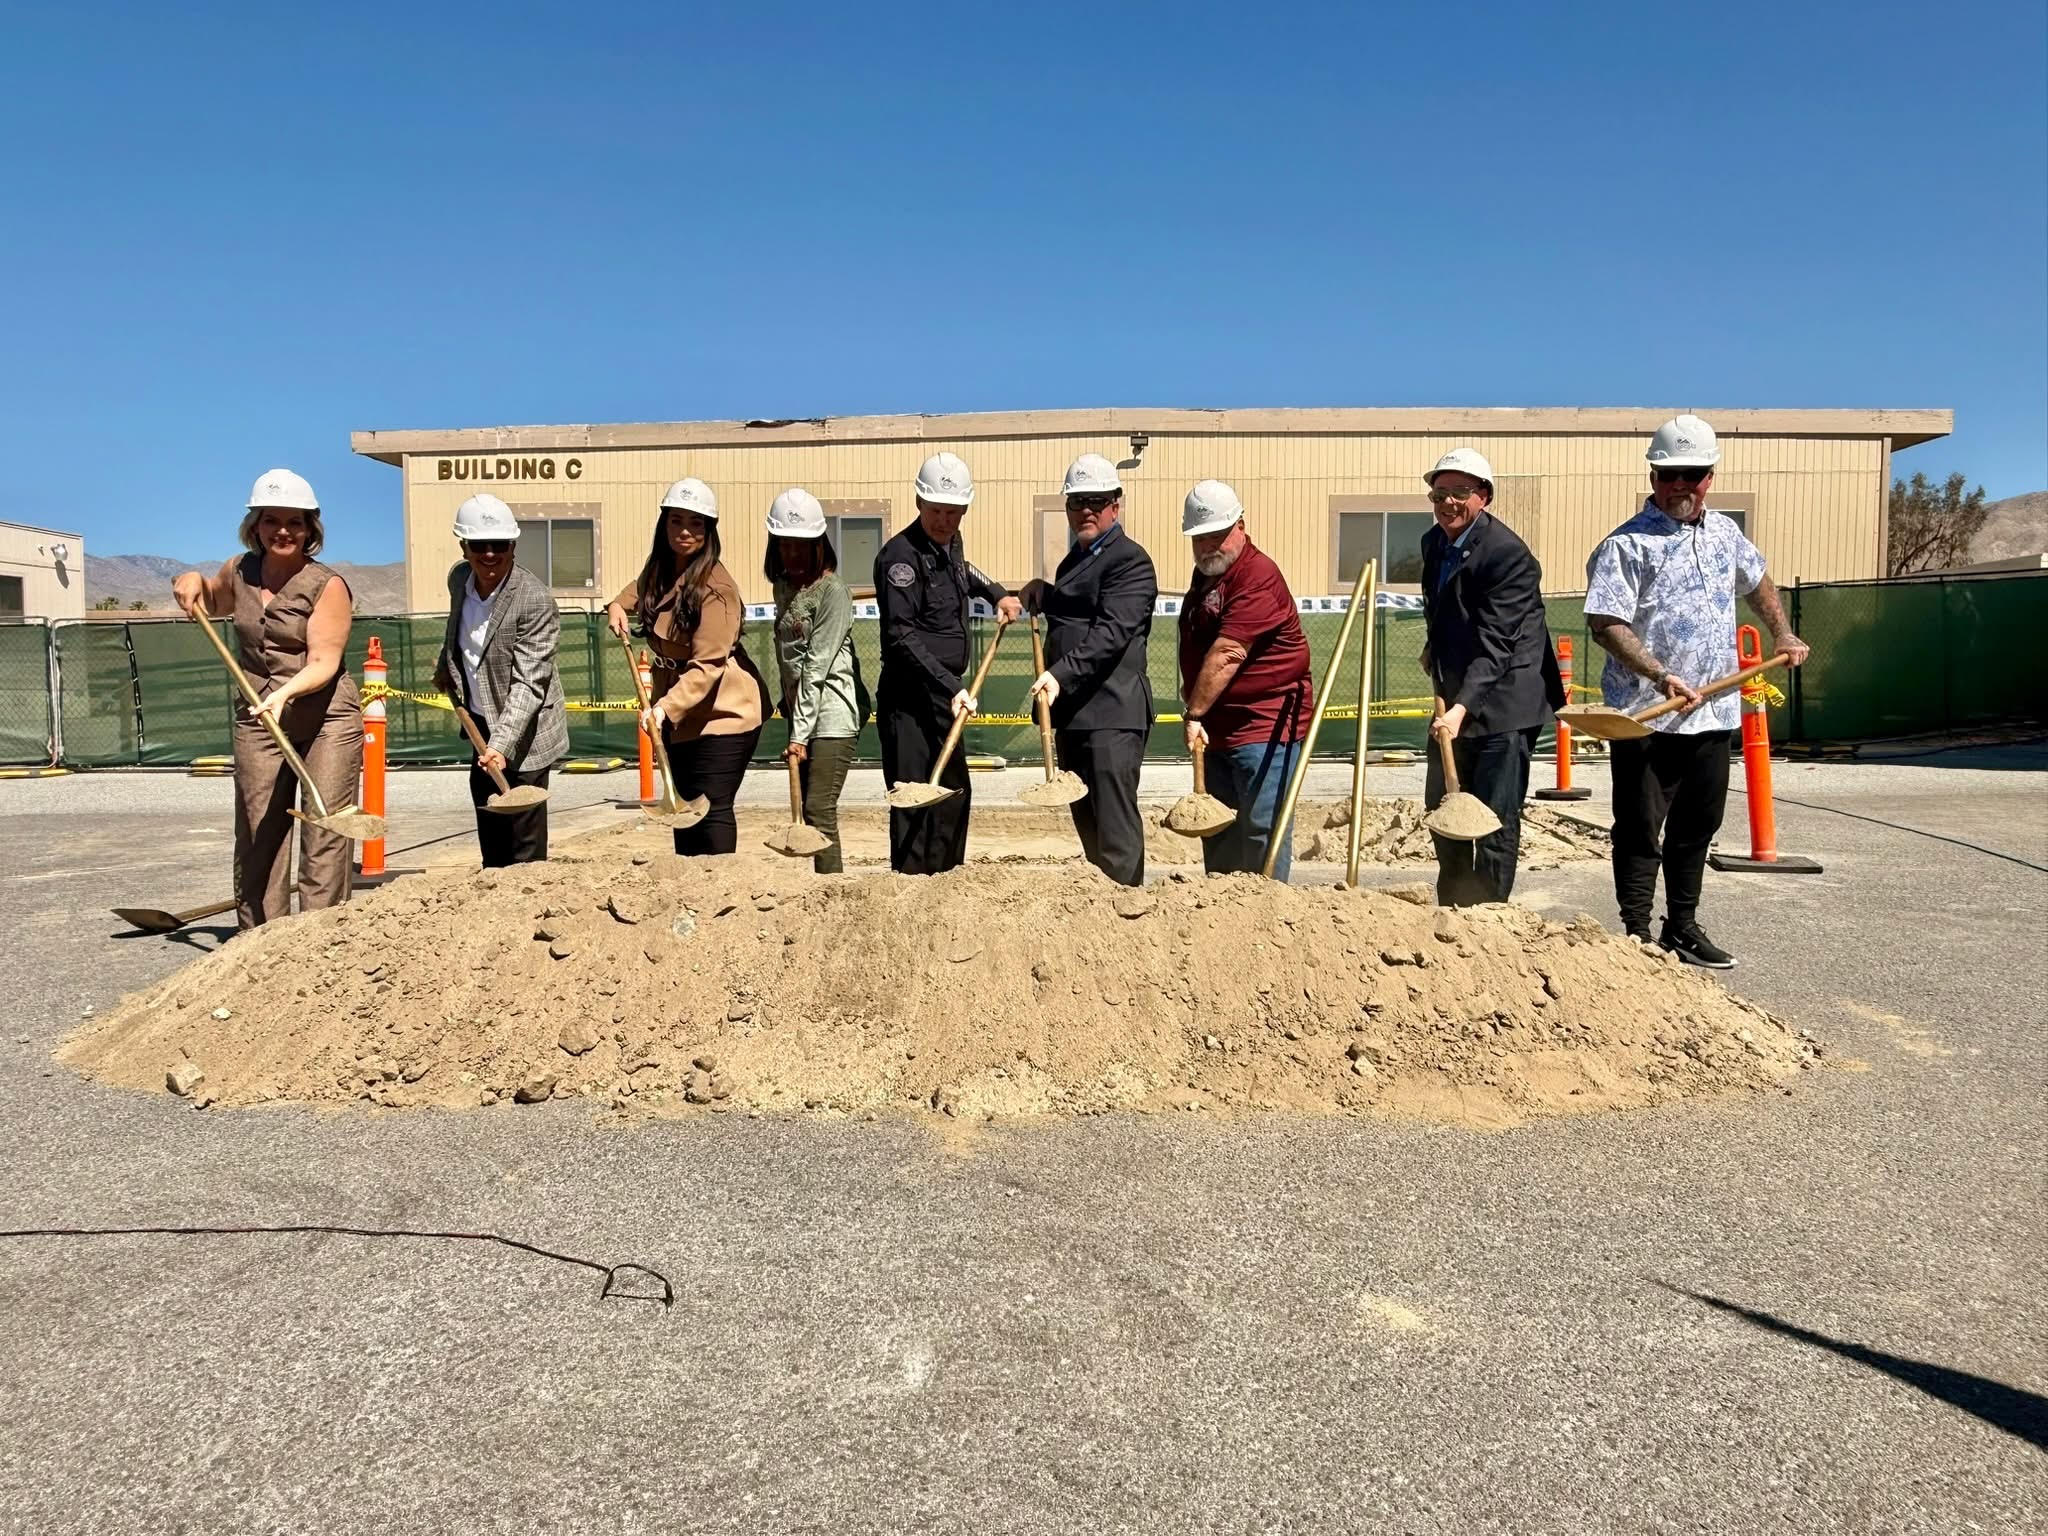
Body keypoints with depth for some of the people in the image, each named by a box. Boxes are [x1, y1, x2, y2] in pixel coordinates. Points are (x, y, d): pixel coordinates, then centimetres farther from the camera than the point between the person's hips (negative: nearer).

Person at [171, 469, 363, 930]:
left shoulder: (328, 586, -8)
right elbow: (213, 602, 34)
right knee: (257, 835, 4)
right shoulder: (240, 571, 9)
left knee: (325, 836, -7)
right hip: (258, 720, 5)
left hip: (328, 721, -5)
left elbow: (324, 662, -17)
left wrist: (284, 693, -35)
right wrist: (193, 581, 12)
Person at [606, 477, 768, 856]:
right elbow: (640, 588, 31)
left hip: (722, 711, -9)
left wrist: (667, 706, -38)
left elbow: (707, 666, -27)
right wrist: (618, 604, 9)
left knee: (712, 810, -12)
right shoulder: (660, 571, 4)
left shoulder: (715, 587, -21)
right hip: (679, 715, 9)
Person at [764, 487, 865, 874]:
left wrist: (799, 734, -17)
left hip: (832, 712, -8)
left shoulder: (831, 590, -12)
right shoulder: (783, 586, 12)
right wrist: (792, 718, 11)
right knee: (807, 809, 8)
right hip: (801, 710, 8)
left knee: (819, 809, -12)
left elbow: (817, 666, -16)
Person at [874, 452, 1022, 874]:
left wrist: (995, 594, 22)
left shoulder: (950, 541, 10)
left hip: (945, 694, 9)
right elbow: (901, 636, -24)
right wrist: (951, 685, -29)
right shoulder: (900, 555, -17)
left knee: (954, 792, 16)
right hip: (909, 698, -9)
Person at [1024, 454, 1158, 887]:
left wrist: (1061, 674, -30)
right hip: (1072, 711, 10)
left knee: (1116, 829, -9)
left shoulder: (1130, 560, -8)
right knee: (1087, 826, 15)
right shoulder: (1075, 559, 22)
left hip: (1112, 715, -10)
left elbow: (1111, 633, -21)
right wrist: (1044, 594, 16)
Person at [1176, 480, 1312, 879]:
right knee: (1218, 832, 14)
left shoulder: (1257, 575, -16)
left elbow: (1226, 654, -24)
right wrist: (1194, 706, 15)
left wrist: (1195, 713, -22)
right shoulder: (1206, 573, 15)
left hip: (1265, 726, -10)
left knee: (1262, 831, -7)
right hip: (1219, 727, 10)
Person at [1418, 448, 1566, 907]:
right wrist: (1434, 647, 10)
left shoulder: (1508, 554, -19)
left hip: (1503, 702, -9)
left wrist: (1461, 708, -33)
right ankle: (1452, 910, 33)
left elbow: (1495, 644, -26)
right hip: (1454, 700, 9)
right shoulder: (1433, 542, 7)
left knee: (1495, 820, -5)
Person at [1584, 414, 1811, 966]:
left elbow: (1757, 579, 33)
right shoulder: (1627, 544, -9)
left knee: (1698, 825, 14)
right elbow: (1606, 625, -18)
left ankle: (1682, 927, 26)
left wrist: (1782, 635, 28)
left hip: (1713, 713, 7)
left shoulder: (1725, 533, 13)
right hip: (1647, 715, -7)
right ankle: (1636, 935, 8)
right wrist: (1661, 677, -27)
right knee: (1640, 830, 0)